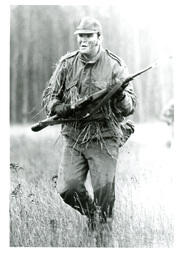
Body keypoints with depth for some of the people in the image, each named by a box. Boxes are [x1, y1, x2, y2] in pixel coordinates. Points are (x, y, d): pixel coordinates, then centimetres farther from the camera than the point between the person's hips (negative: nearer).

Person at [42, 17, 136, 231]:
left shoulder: (115, 66, -3)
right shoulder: (67, 63, 5)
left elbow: (129, 108, -7)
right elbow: (48, 96, 9)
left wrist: (120, 95, -29)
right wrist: (61, 108, -13)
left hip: (104, 138, -2)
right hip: (73, 137, 3)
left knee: (104, 193, -2)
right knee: (67, 189, -5)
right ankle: (90, 214, 25)